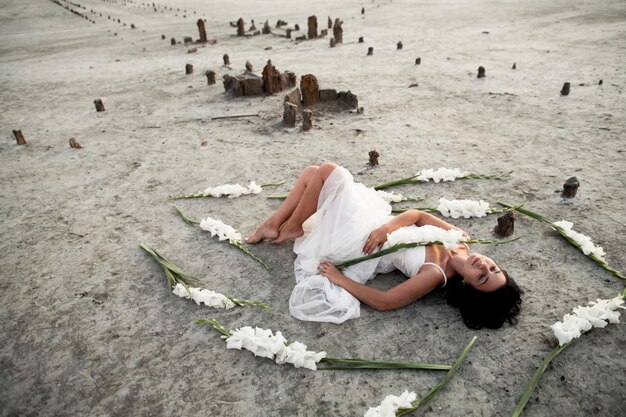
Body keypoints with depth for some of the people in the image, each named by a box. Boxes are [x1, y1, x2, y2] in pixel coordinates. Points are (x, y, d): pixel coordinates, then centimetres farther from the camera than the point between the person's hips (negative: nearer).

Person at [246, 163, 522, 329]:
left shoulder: (435, 276, -26)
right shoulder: (460, 241, -10)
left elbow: (383, 302, -26)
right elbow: (418, 215, -5)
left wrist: (339, 279, -23)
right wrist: (388, 227, -24)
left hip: (358, 242, -7)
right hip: (375, 220, 7)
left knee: (328, 171, -16)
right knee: (313, 173, 7)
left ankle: (292, 227, 10)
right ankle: (273, 224, 27)